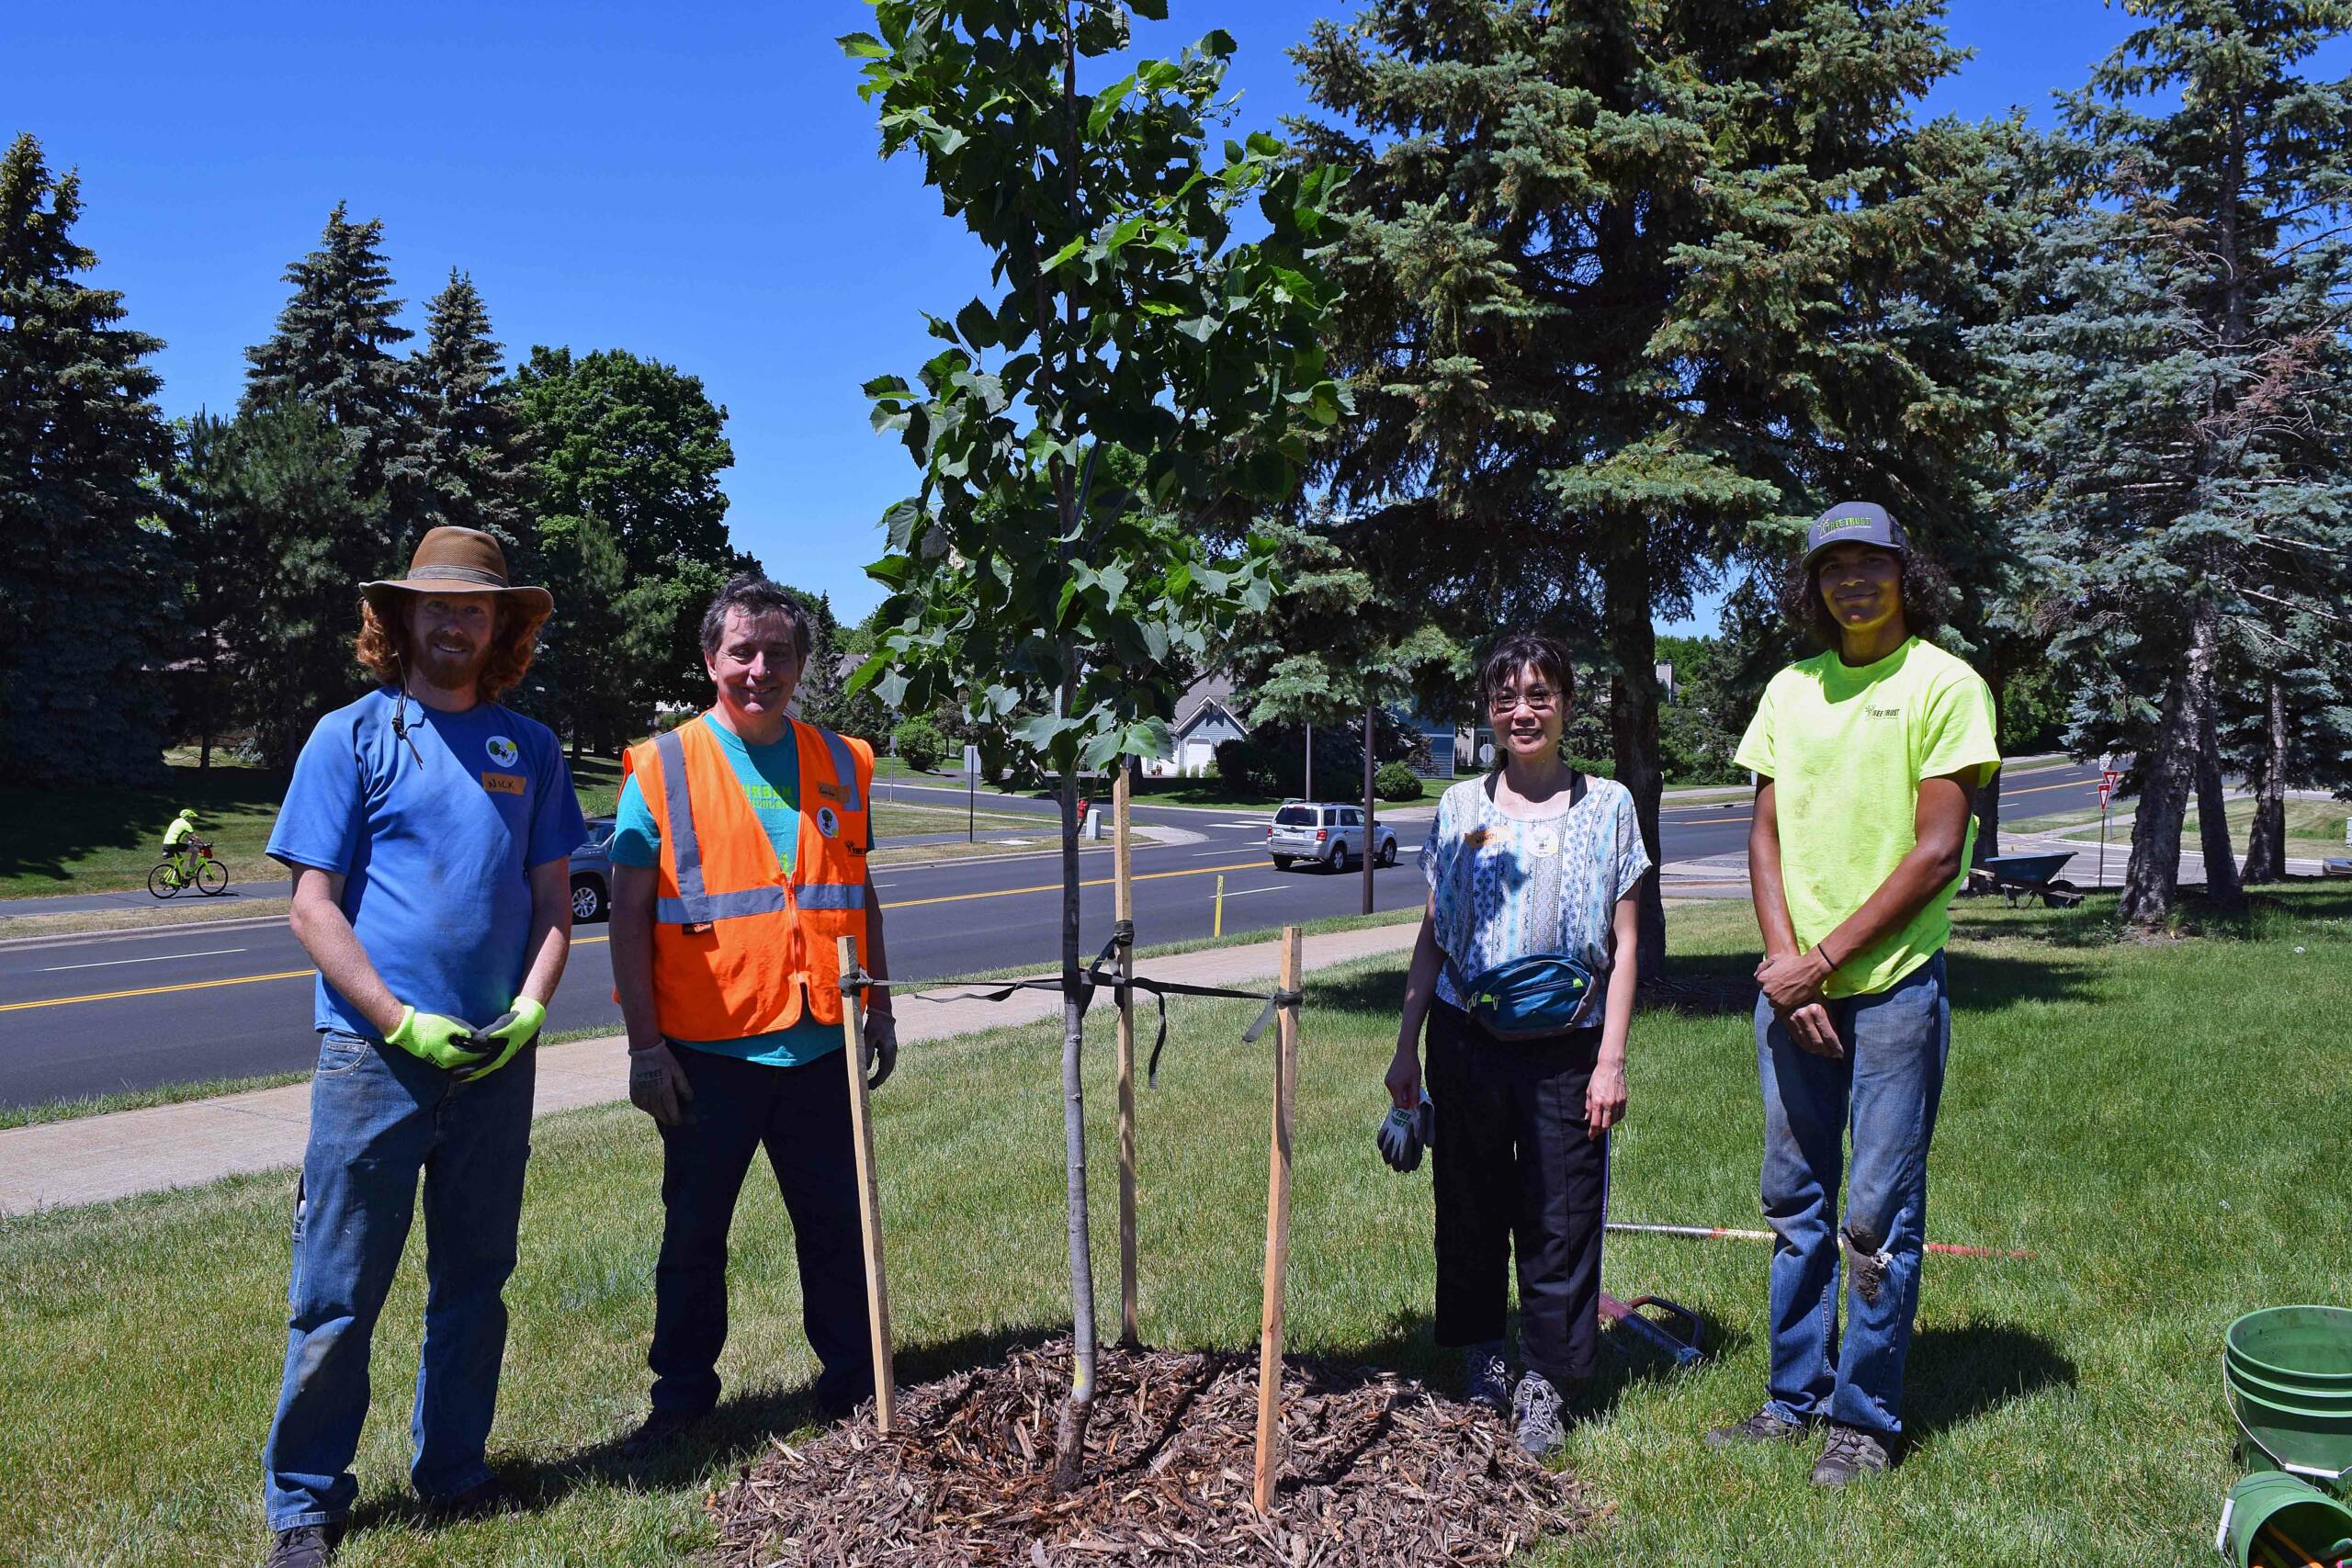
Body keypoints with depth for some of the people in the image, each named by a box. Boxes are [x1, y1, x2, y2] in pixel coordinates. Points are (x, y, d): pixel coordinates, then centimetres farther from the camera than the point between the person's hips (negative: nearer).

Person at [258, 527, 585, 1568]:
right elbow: (313, 903, -5)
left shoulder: (530, 748, 9)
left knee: (474, 1281, 14)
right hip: (373, 1053, -3)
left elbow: (552, 896, 10)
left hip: (498, 1057, 4)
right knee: (337, 1294, 2)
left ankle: (454, 1470, 30)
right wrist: (402, 1022, -14)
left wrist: (530, 1008, -6)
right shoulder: (351, 735, -1)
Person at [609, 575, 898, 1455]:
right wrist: (645, 1045, -9)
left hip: (819, 1047, 3)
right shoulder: (663, 769, -4)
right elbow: (629, 916, -5)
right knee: (694, 1233, 11)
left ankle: (854, 1382, 27)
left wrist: (879, 1008, 13)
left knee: (837, 1225, 12)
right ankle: (682, 1395, 27)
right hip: (707, 1050, -2)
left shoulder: (841, 764, 6)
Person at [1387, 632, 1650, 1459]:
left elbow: (1624, 947, 2)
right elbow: (1431, 936, 10)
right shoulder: (1460, 808, 5)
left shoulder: (1606, 807, 1)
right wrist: (1406, 1048, 7)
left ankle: (1545, 1388, 18)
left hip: (1563, 1047, -2)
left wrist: (1611, 1059, -4)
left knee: (1559, 1220, 3)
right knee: (1470, 1211, 11)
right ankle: (1480, 1366, 28)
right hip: (1466, 1039, 2)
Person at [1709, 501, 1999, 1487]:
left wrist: (1823, 959, -12)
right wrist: (1784, 964, -5)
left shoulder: (1943, 684, -5)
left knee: (1879, 1217, 2)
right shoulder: (1791, 689, 11)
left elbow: (1936, 853, -11)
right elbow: (1765, 836, 9)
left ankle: (1865, 1418, 17)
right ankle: (1795, 1398, 26)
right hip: (1791, 985, 5)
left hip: (1892, 984, -5)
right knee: (1795, 1204, 13)